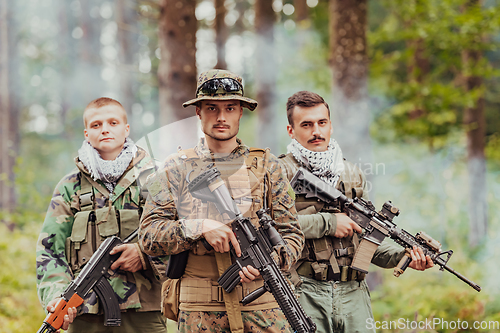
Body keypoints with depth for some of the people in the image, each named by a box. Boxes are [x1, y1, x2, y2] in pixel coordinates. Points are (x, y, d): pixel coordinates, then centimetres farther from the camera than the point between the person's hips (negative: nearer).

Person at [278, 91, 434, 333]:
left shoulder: (352, 175, 18)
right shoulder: (281, 172, -1)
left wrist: (402, 257, 2)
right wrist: (328, 223, -12)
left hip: (353, 294, 5)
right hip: (304, 293, -4)